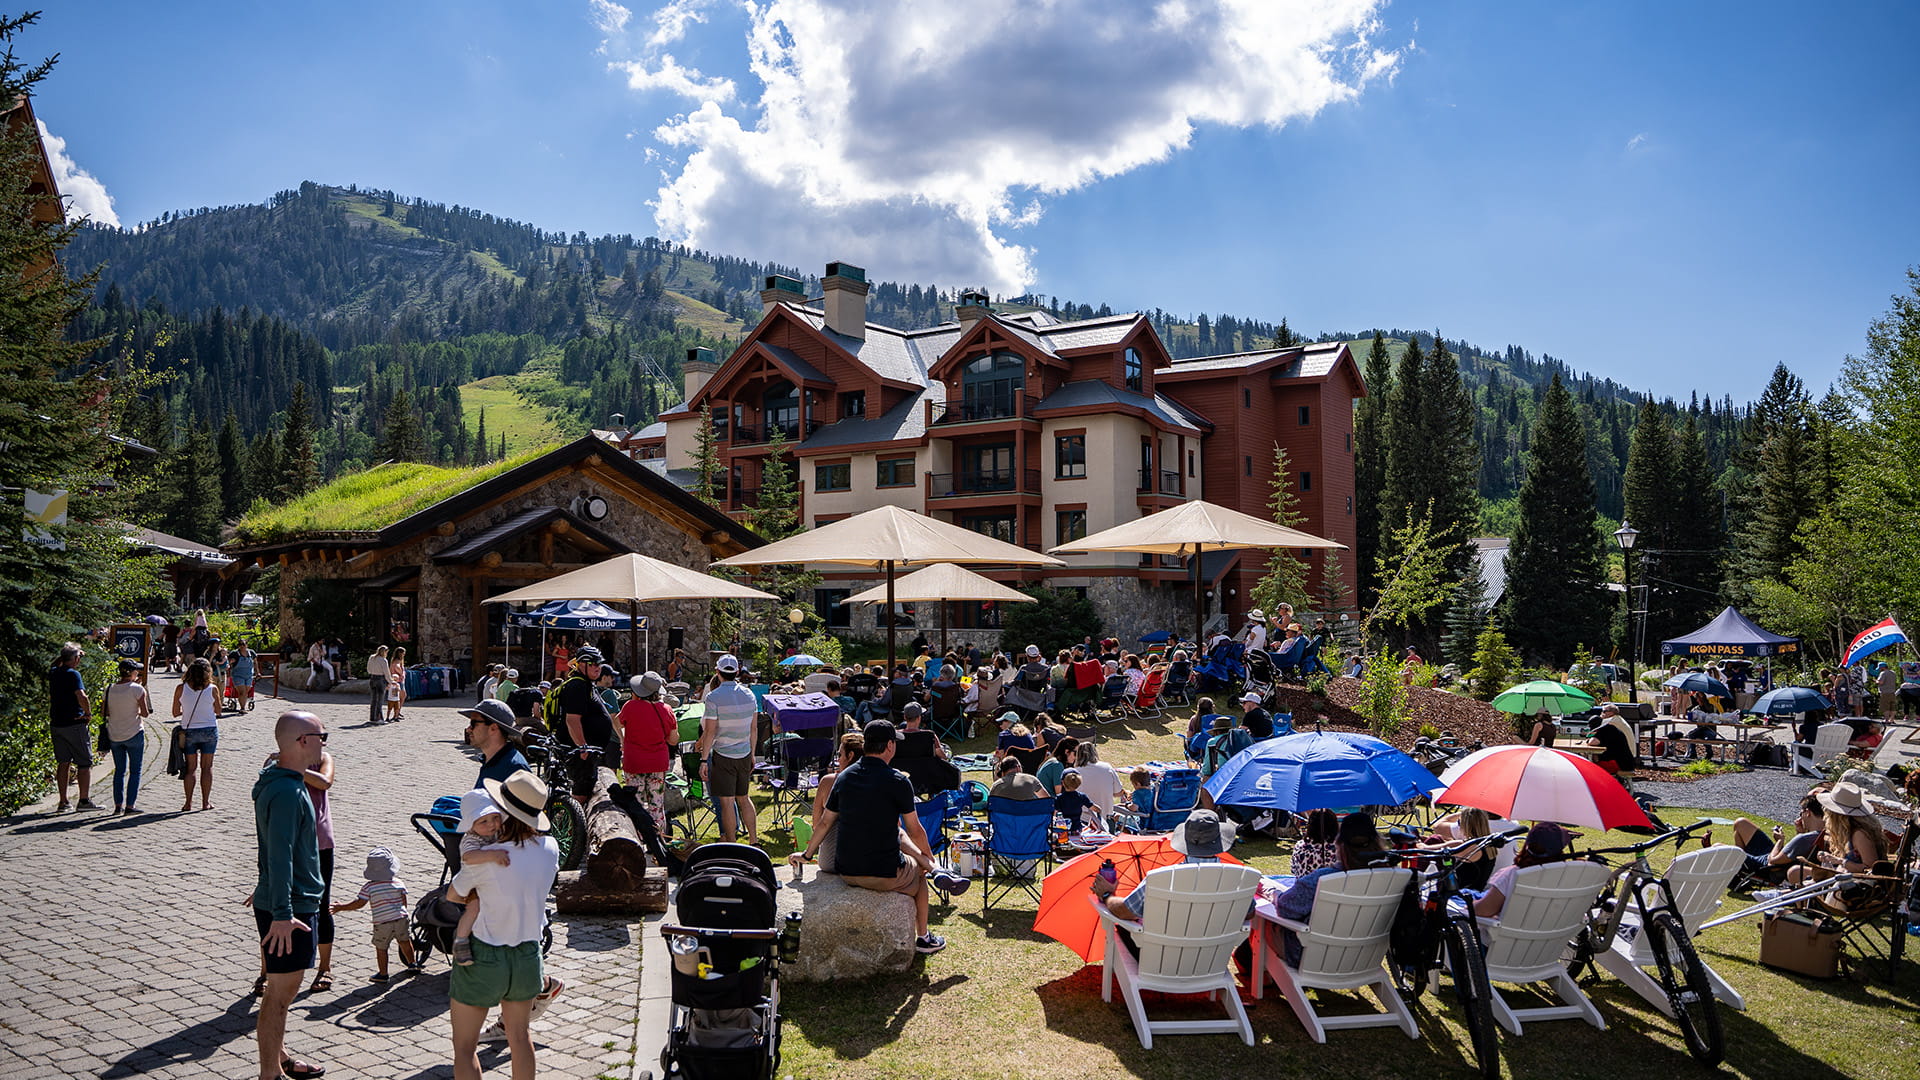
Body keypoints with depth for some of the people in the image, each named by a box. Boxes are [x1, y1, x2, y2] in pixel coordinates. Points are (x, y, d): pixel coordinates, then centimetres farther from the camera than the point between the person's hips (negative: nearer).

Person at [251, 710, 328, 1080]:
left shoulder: (282, 782, 9)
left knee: (282, 987, 21)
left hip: (291, 903, 10)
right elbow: (280, 855, -28)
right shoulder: (287, 792, -24)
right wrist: (282, 913, -30)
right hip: (289, 909, -10)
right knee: (281, 991, 0)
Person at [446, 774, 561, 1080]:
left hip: (483, 960, -5)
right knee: (520, 1036, 23)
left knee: (464, 1047, 13)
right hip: (528, 956, 5)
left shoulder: (484, 860, -22)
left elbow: (452, 895, -4)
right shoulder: (550, 848, -9)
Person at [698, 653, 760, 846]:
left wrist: (703, 760, -8)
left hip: (723, 755, -5)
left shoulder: (713, 697, -13)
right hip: (744, 755, 6)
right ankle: (754, 841, 18)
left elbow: (710, 732, -14)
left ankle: (730, 844, 7)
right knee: (743, 799, 16)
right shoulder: (749, 694, 4)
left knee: (726, 801, 2)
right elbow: (753, 729, 9)